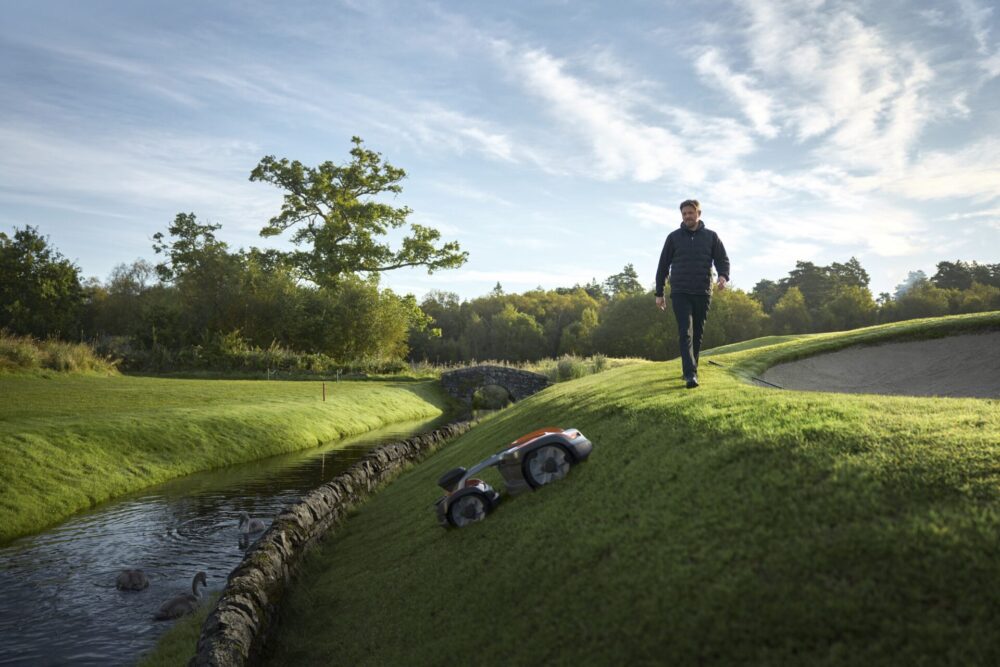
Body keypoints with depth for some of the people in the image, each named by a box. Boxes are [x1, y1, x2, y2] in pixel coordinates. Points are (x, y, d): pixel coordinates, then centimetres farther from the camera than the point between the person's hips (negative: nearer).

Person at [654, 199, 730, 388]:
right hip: (680, 293, -2)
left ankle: (691, 369, 21)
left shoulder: (711, 236, 8)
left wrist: (723, 276, -16)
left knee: (697, 334, 8)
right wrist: (659, 293, 5)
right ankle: (690, 374, -20)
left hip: (703, 293, 2)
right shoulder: (674, 237, 7)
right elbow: (663, 266, 8)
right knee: (685, 333, -13)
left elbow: (722, 259, 7)